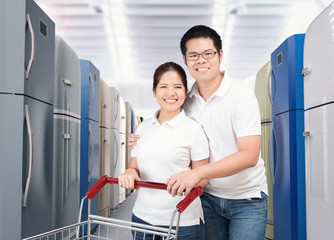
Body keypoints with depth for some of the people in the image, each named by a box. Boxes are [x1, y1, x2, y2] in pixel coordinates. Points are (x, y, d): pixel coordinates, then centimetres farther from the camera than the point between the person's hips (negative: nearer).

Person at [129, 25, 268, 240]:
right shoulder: (187, 101, 2)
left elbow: (249, 156, -24)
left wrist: (198, 173, -34)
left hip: (246, 199, -4)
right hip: (209, 196, 4)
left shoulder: (241, 96, -15)